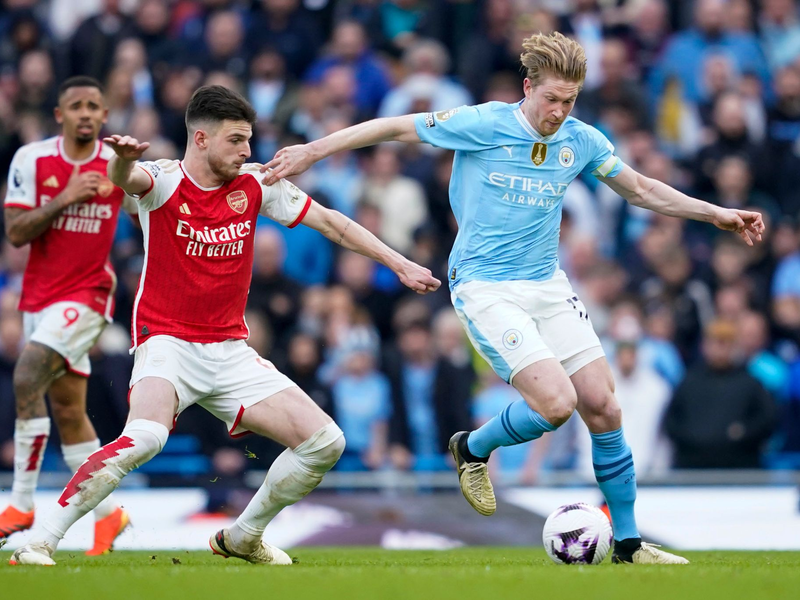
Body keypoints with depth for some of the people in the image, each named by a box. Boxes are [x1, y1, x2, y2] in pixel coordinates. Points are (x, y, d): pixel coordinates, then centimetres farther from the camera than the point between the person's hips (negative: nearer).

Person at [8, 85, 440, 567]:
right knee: (144, 438, -34)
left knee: (325, 442, -1)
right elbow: (126, 179, -33)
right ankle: (41, 541, -25)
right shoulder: (163, 181, -9)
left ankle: (243, 536, 21)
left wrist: (399, 265, 9)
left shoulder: (254, 185, 3)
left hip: (230, 353, 6)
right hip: (167, 343, -5)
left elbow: (330, 222, 11)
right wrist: (124, 160, -58)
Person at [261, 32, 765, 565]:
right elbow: (397, 127, -3)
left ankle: (628, 543, 10)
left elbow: (641, 190, 18)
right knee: (556, 403, -21)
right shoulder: (482, 125, -13)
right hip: (485, 288, -5)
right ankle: (473, 449, 11)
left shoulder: (581, 141, 2)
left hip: (548, 285, 6)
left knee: (603, 406, -3)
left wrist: (716, 214, 11)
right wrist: (310, 153, 0)